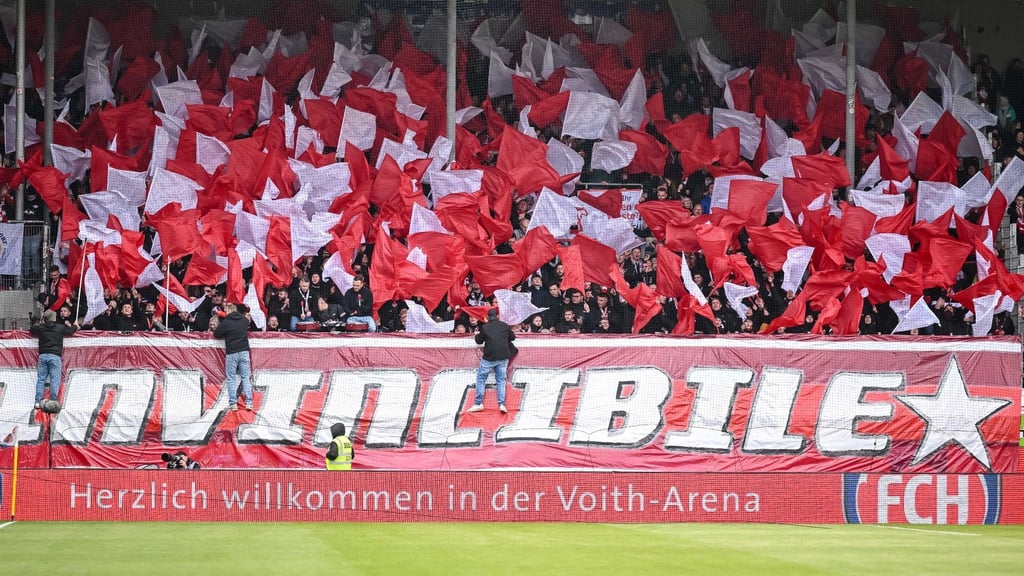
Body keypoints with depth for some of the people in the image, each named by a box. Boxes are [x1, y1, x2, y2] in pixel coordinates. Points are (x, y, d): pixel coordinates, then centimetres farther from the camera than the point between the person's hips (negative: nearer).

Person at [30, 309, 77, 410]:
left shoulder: (41, 328, 7)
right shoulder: (60, 328, 2)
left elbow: (31, 330, 27)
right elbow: (70, 331, 20)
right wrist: (75, 326, 42)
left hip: (43, 355, 3)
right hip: (55, 356, -3)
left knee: (41, 379, 4)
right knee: (55, 380, -3)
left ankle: (38, 401, 0)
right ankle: (54, 401, -7)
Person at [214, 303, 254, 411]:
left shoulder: (225, 322, -9)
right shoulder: (245, 320, 3)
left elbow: (216, 334, 0)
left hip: (231, 353, -3)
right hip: (244, 352, 3)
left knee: (231, 379, 5)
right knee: (246, 378, 6)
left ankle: (233, 403, 1)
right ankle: (248, 402, -1)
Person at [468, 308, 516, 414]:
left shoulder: (484, 327, -4)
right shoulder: (504, 326, 3)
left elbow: (479, 341, 9)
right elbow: (512, 337, 17)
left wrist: (477, 335, 31)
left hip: (489, 358, -3)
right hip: (503, 357, 3)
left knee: (481, 378, 10)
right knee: (501, 380, 9)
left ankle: (478, 404, 8)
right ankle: (502, 404, -3)